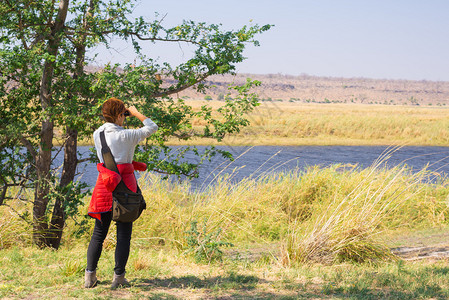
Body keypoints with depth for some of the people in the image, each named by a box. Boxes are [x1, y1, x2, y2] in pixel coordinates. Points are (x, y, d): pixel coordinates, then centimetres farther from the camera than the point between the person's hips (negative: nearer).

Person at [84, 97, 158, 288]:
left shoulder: (97, 134, 2)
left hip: (104, 185, 5)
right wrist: (136, 113, 10)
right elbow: (152, 127, 2)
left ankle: (90, 276, 11)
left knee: (98, 233, 12)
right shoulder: (126, 136, -11)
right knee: (123, 233, 5)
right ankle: (118, 277, 7)